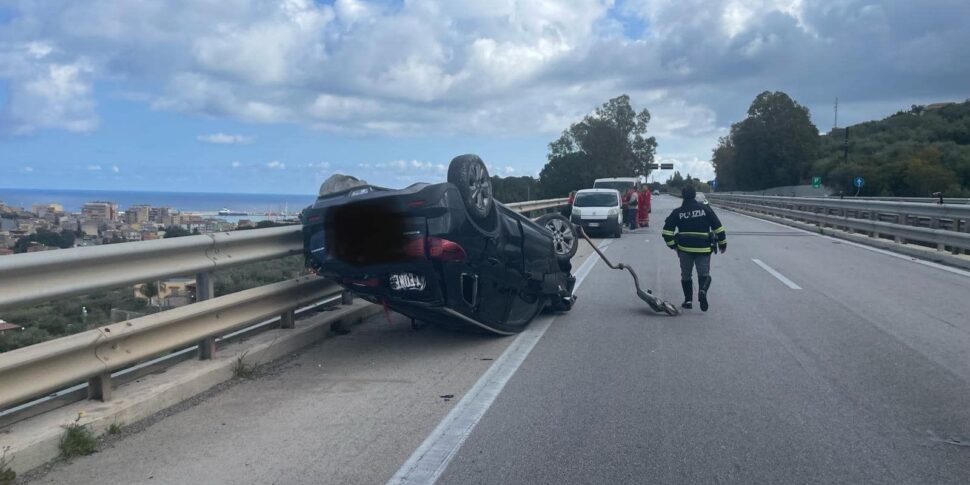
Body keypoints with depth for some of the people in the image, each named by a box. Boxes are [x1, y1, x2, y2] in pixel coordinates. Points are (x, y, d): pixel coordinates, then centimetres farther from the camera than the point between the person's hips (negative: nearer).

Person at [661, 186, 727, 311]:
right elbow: (718, 227, 2)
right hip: (703, 248, -1)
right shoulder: (705, 208, 1)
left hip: (684, 249, 1)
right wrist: (722, 243, 13)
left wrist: (672, 244, 14)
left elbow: (667, 231, 0)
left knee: (686, 275, 16)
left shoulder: (677, 212, 2)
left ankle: (688, 300, 16)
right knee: (704, 274, 7)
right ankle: (702, 291, -22)